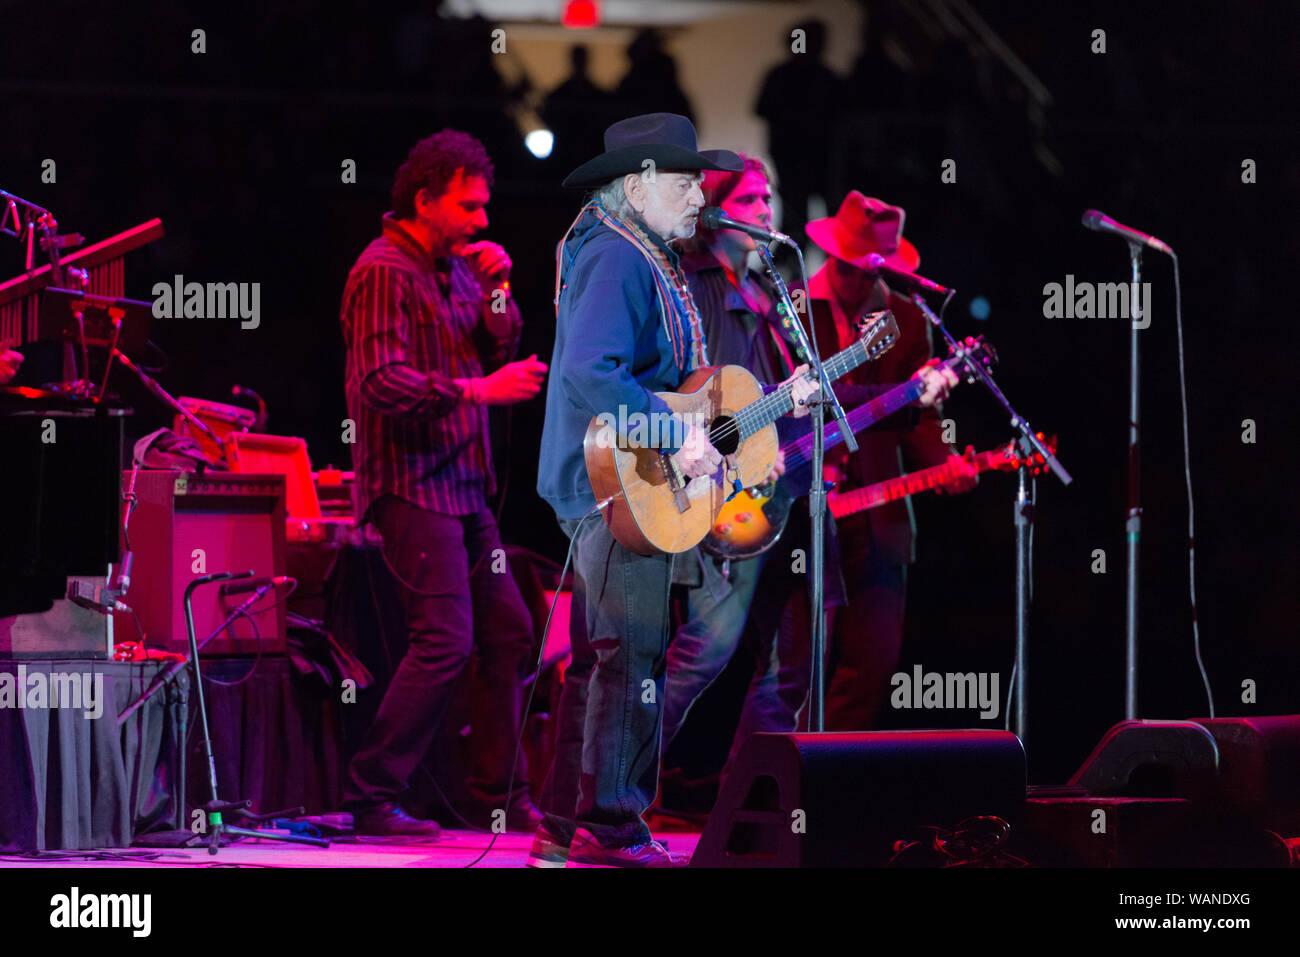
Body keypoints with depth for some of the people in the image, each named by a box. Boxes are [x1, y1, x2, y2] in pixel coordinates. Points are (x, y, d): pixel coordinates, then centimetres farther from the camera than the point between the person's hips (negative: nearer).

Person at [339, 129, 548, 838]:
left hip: (462, 484, 10)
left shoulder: (455, 267, 15)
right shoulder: (383, 271, -13)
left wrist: (497, 293, -1)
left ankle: (500, 793, 20)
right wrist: (477, 390, -27)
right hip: (411, 482, -10)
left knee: (507, 629, 11)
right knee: (446, 640, -16)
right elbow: (382, 381, -22)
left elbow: (501, 352, 15)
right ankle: (372, 798, -11)